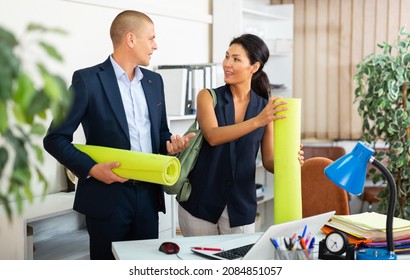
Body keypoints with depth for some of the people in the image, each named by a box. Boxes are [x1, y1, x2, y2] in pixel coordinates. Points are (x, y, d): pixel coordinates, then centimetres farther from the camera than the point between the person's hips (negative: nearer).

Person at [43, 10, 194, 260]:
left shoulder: (154, 81, 12)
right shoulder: (88, 80, -7)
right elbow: (55, 138, -6)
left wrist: (169, 144, -2)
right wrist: (91, 168, -18)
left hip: (148, 194, 5)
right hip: (108, 196, -5)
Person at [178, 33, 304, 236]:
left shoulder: (266, 108, 1)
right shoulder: (208, 97, -3)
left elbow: (269, 161, 4)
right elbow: (213, 136, -21)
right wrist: (257, 121, -31)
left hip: (240, 205, 1)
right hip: (201, 202, -1)